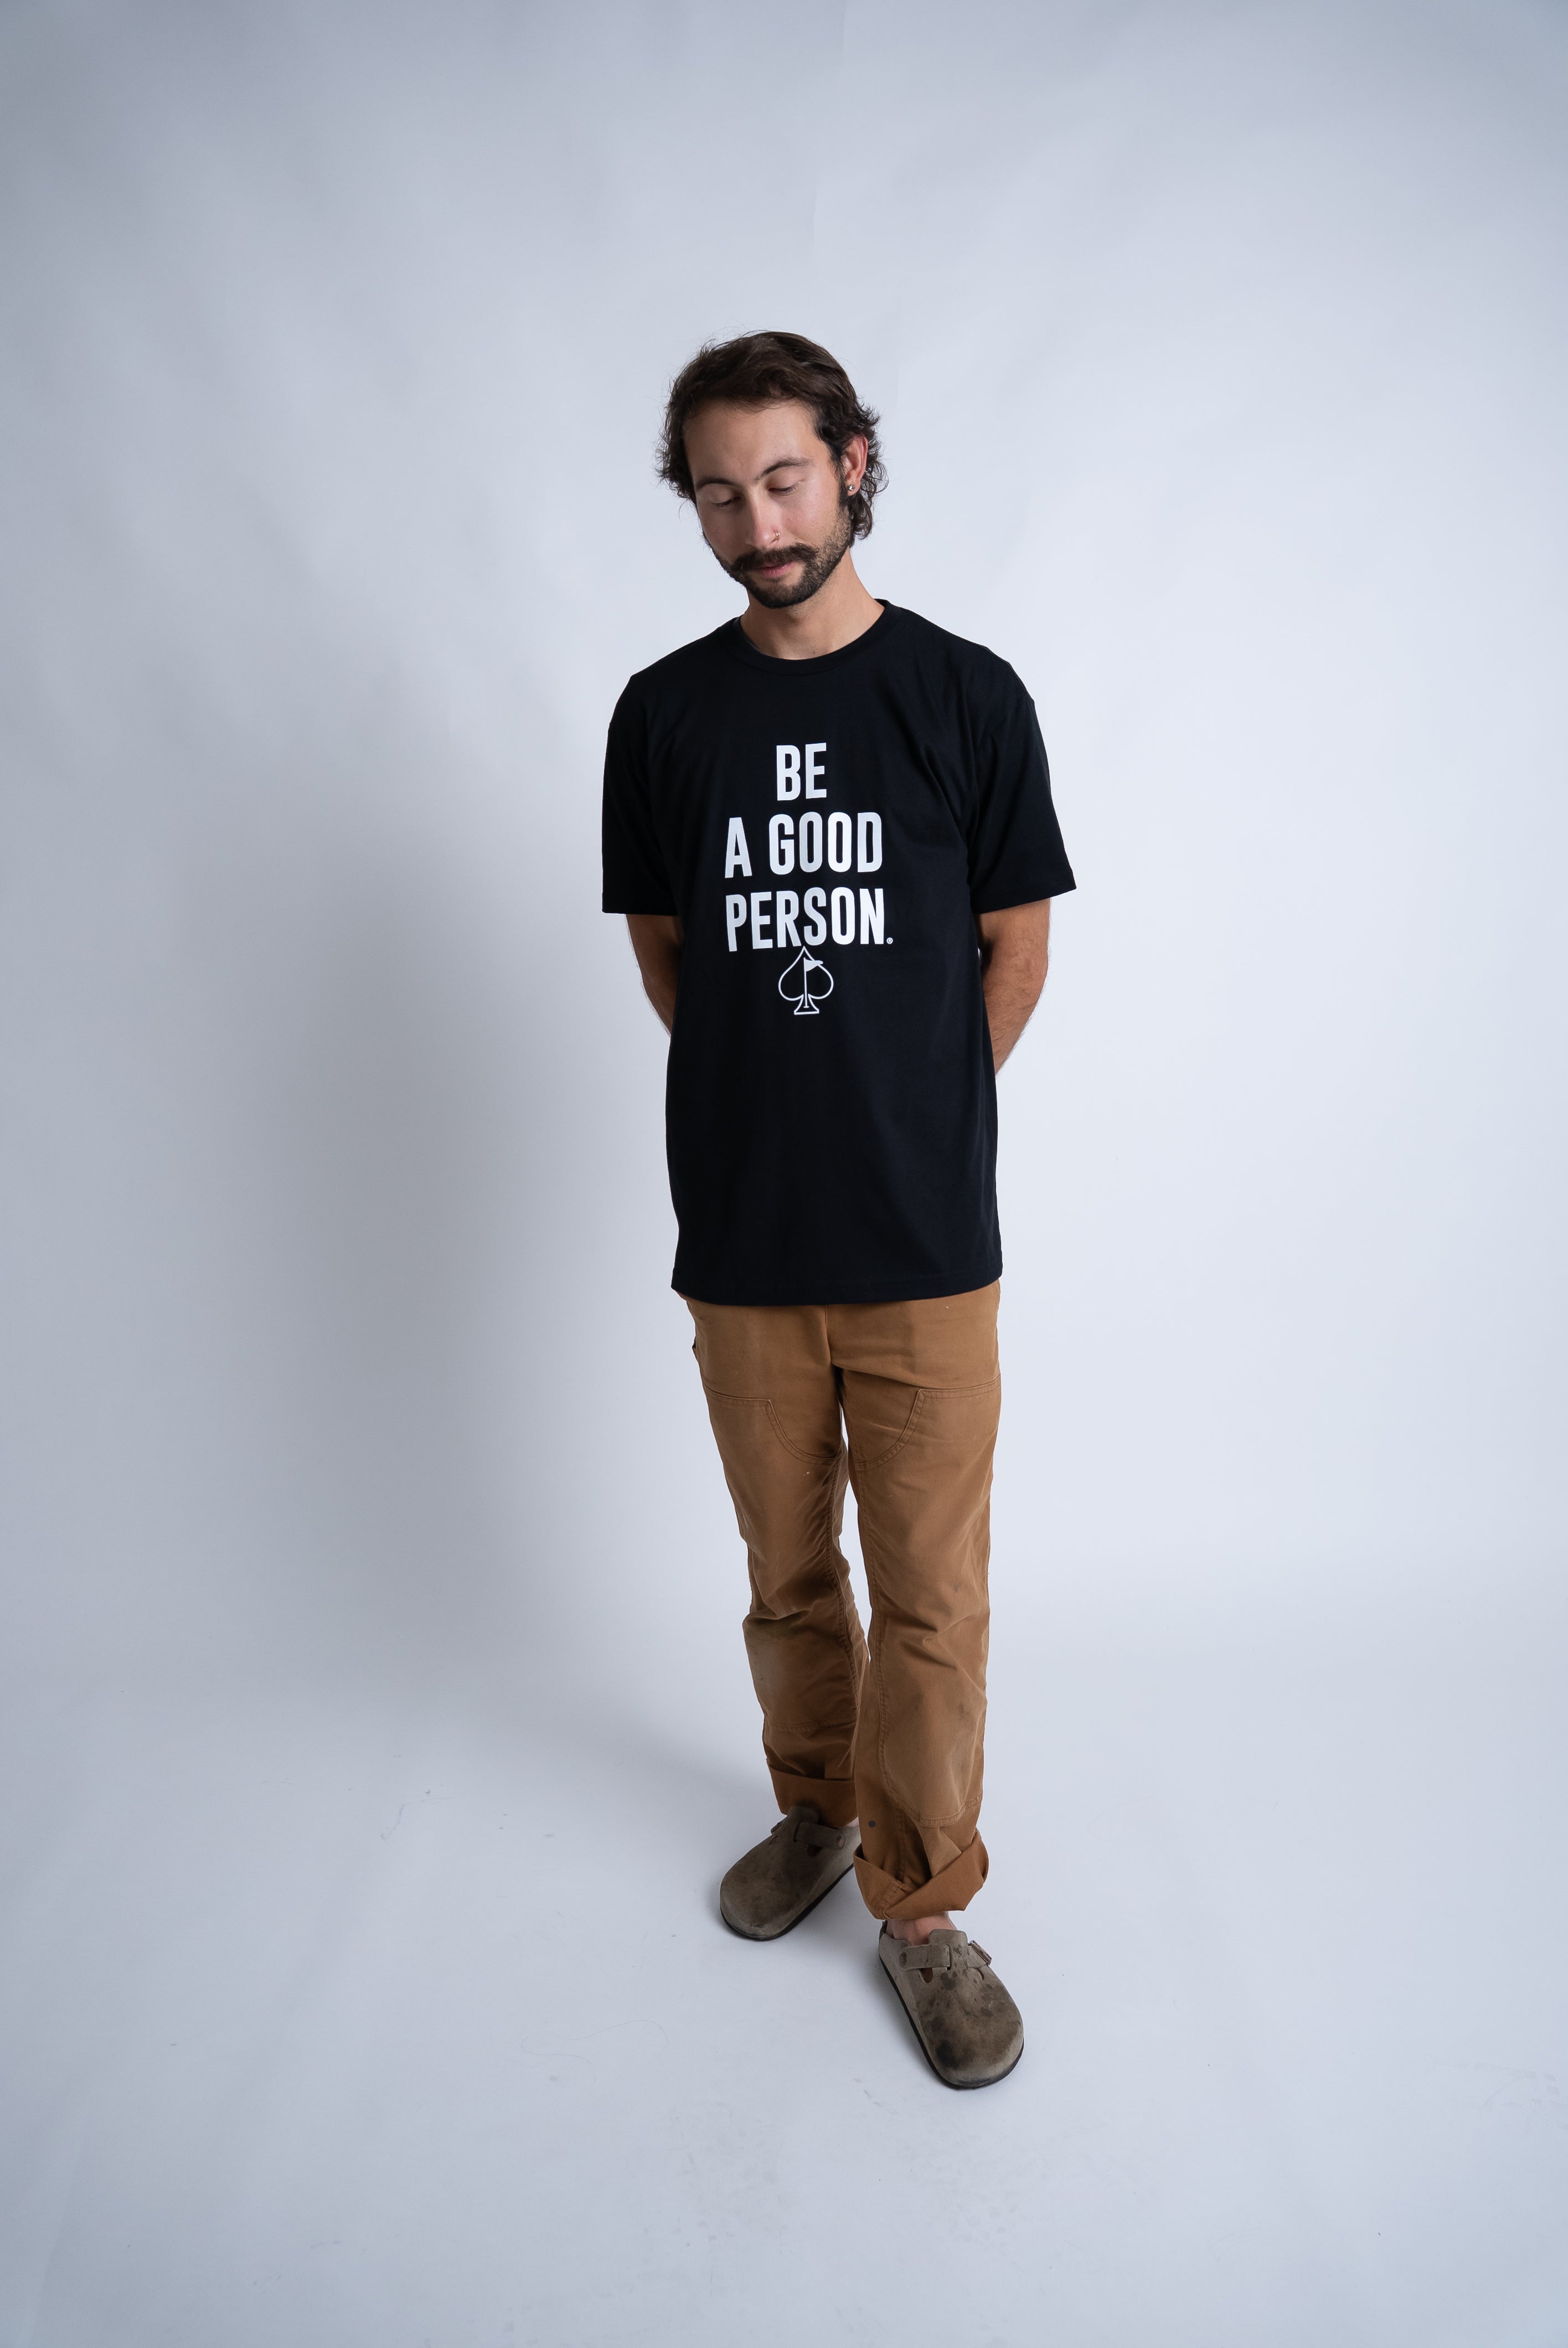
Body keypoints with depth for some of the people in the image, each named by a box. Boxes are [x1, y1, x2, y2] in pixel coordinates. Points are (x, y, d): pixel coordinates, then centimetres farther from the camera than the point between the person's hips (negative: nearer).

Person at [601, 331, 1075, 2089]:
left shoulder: (967, 697, -1)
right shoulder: (663, 713, 4)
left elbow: (1015, 945, 5)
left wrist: (910, 1115, 7)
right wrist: (781, 1100, 9)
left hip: (924, 1238, -1)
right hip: (741, 1234, 2)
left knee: (930, 1594, 5)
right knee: (788, 1574, 16)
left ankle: (923, 1904, 24)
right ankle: (816, 1806, 40)